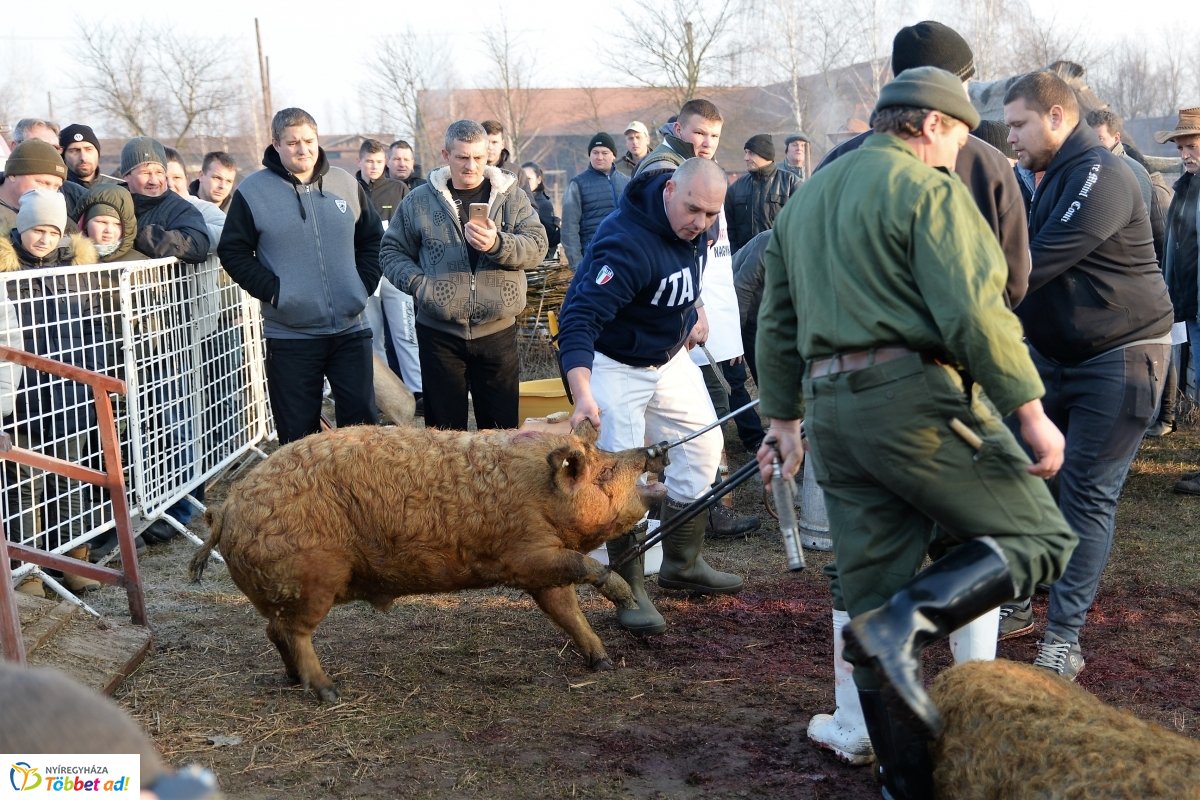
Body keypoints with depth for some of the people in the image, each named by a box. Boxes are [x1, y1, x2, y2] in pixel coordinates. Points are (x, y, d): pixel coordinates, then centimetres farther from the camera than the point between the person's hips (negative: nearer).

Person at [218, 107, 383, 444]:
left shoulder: (346, 184, 7)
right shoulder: (252, 191, -3)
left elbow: (373, 239, 16)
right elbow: (233, 252, 0)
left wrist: (365, 284, 4)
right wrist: (273, 291, -10)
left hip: (351, 328, 2)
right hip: (289, 336, -2)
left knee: (362, 419, 6)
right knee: (298, 432, 5)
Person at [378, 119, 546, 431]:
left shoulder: (513, 197, 4)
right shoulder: (419, 200, 5)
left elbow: (536, 247, -6)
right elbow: (392, 250, 9)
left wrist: (497, 243, -25)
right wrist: (417, 283, -10)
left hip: (497, 331, 0)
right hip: (439, 333, 0)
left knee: (502, 427, 7)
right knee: (445, 429, 7)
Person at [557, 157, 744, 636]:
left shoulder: (695, 226, -11)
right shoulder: (627, 242, -36)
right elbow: (578, 319, -44)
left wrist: (695, 313, 10)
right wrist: (582, 394, -55)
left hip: (672, 357, 8)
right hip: (616, 366, -8)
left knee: (703, 448, 11)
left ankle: (683, 564, 27)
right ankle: (631, 592, 3)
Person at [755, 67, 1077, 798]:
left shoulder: (806, 198, 20)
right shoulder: (927, 187, -4)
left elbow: (776, 322, 22)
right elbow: (972, 310, -15)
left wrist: (783, 418, 27)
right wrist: (1031, 409, -12)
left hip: (831, 408, 8)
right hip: (915, 398, -8)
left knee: (876, 609, 11)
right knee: (1037, 536, 4)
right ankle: (908, 620, -16)